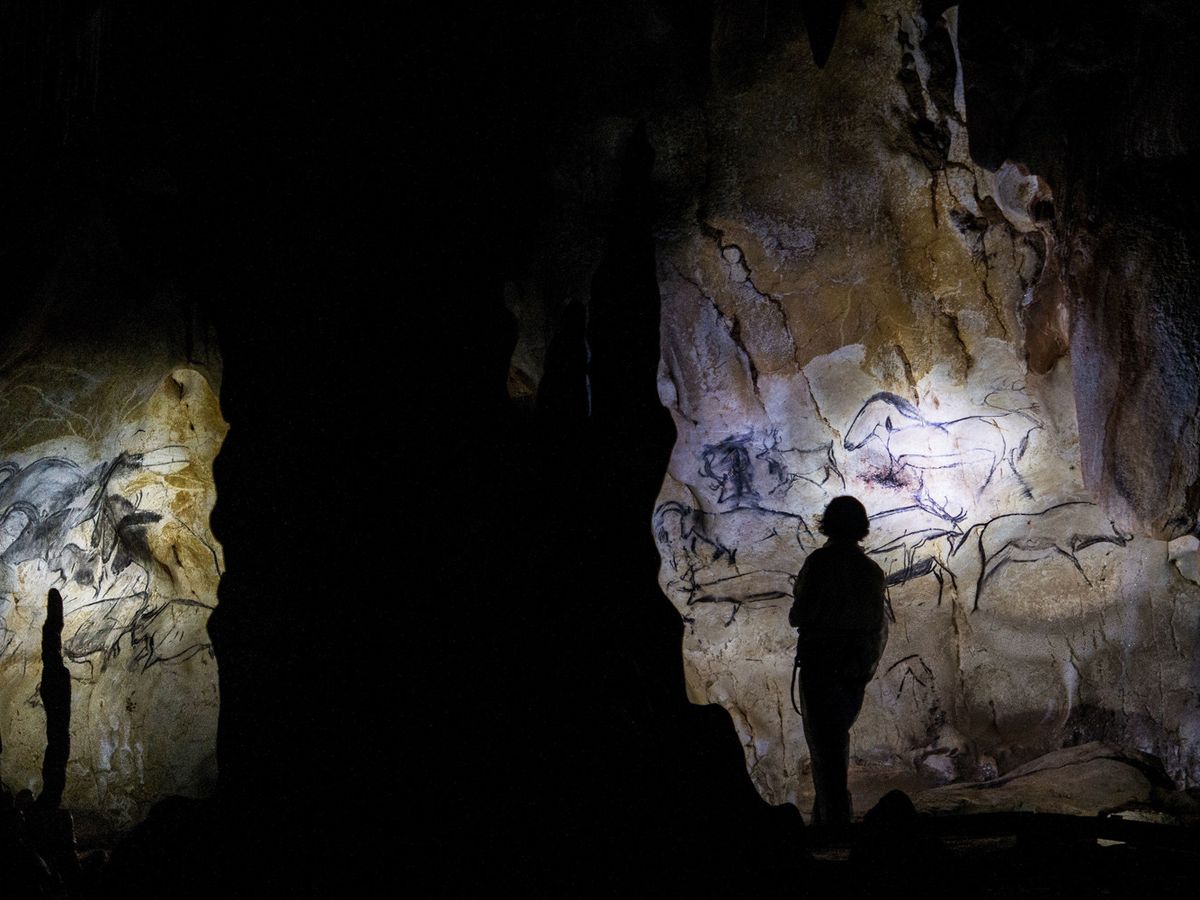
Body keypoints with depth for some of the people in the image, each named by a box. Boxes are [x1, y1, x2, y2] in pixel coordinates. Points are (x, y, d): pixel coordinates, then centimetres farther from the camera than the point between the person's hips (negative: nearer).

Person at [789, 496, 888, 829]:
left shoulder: (821, 561, -12)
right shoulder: (872, 570, 6)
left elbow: (801, 614, -15)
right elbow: (882, 625, 11)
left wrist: (795, 615, 8)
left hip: (820, 664, -6)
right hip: (856, 671, 6)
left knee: (824, 743, -2)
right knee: (838, 737, 18)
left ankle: (834, 818, -5)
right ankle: (825, 813, 21)